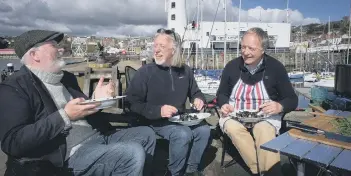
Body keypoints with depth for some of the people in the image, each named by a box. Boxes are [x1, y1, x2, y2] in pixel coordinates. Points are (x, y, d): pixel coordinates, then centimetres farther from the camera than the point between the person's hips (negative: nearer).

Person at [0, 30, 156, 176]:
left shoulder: (66, 77, 16)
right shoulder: (14, 87, -7)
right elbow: (13, 142, -18)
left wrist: (97, 99, 1)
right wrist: (65, 116, -23)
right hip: (72, 153, -8)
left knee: (146, 134, 9)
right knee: (133, 153, -27)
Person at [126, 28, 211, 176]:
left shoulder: (185, 70, 6)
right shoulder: (145, 72, -10)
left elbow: (195, 92, 21)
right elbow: (133, 103, -14)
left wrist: (198, 99, -5)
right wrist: (158, 110, -26)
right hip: (156, 120, -5)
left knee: (204, 129, -18)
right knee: (183, 134, -29)